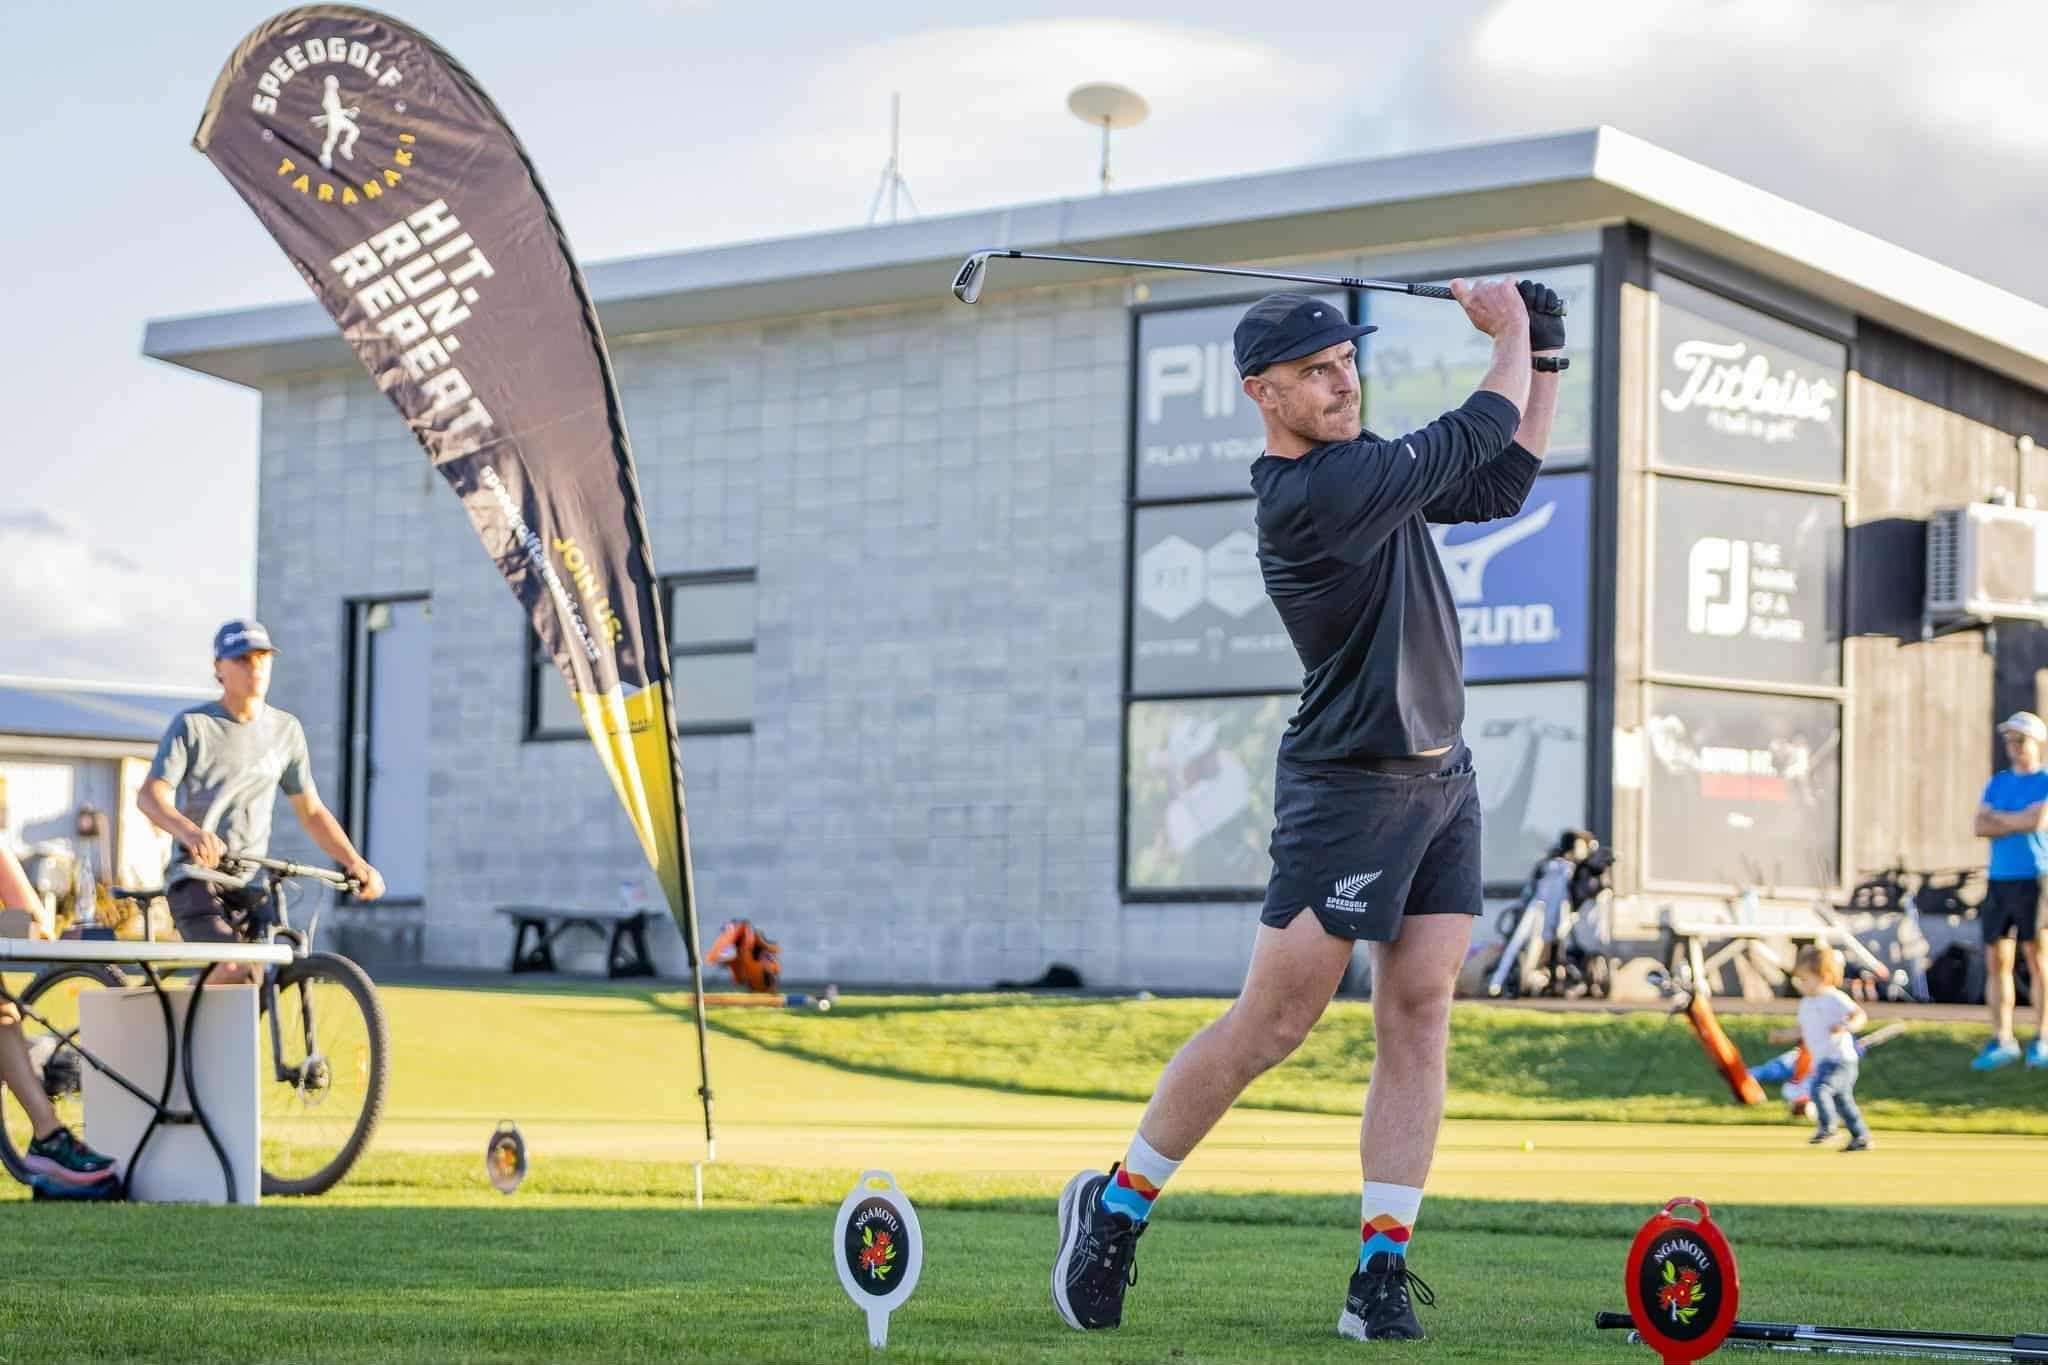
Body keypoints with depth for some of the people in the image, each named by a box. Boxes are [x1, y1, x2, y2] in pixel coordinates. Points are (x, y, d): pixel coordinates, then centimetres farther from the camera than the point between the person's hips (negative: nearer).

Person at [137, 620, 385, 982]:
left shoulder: (286, 729, 10)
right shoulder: (192, 725, -2)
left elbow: (311, 812, 14)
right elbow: (151, 796, -14)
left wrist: (355, 862, -3)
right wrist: (190, 832, -35)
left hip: (249, 884, 4)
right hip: (195, 876, -4)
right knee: (236, 970, -27)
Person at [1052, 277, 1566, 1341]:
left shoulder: (1362, 464, 10)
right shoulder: (1312, 495, -20)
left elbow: (1499, 482, 22)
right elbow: (1480, 433, -12)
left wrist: (1545, 361, 13)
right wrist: (1511, 335, 6)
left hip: (1441, 778, 9)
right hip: (1347, 786, -9)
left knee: (1417, 1015, 0)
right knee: (1272, 1021, -8)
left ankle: (1383, 1269, 0)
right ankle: (1115, 1206, 9)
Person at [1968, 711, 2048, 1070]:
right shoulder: (1997, 783, 15)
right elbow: (1980, 828, 4)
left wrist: (1998, 818, -3)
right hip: (1999, 880, 5)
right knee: (1996, 961, 2)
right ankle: (2002, 1041, 7)